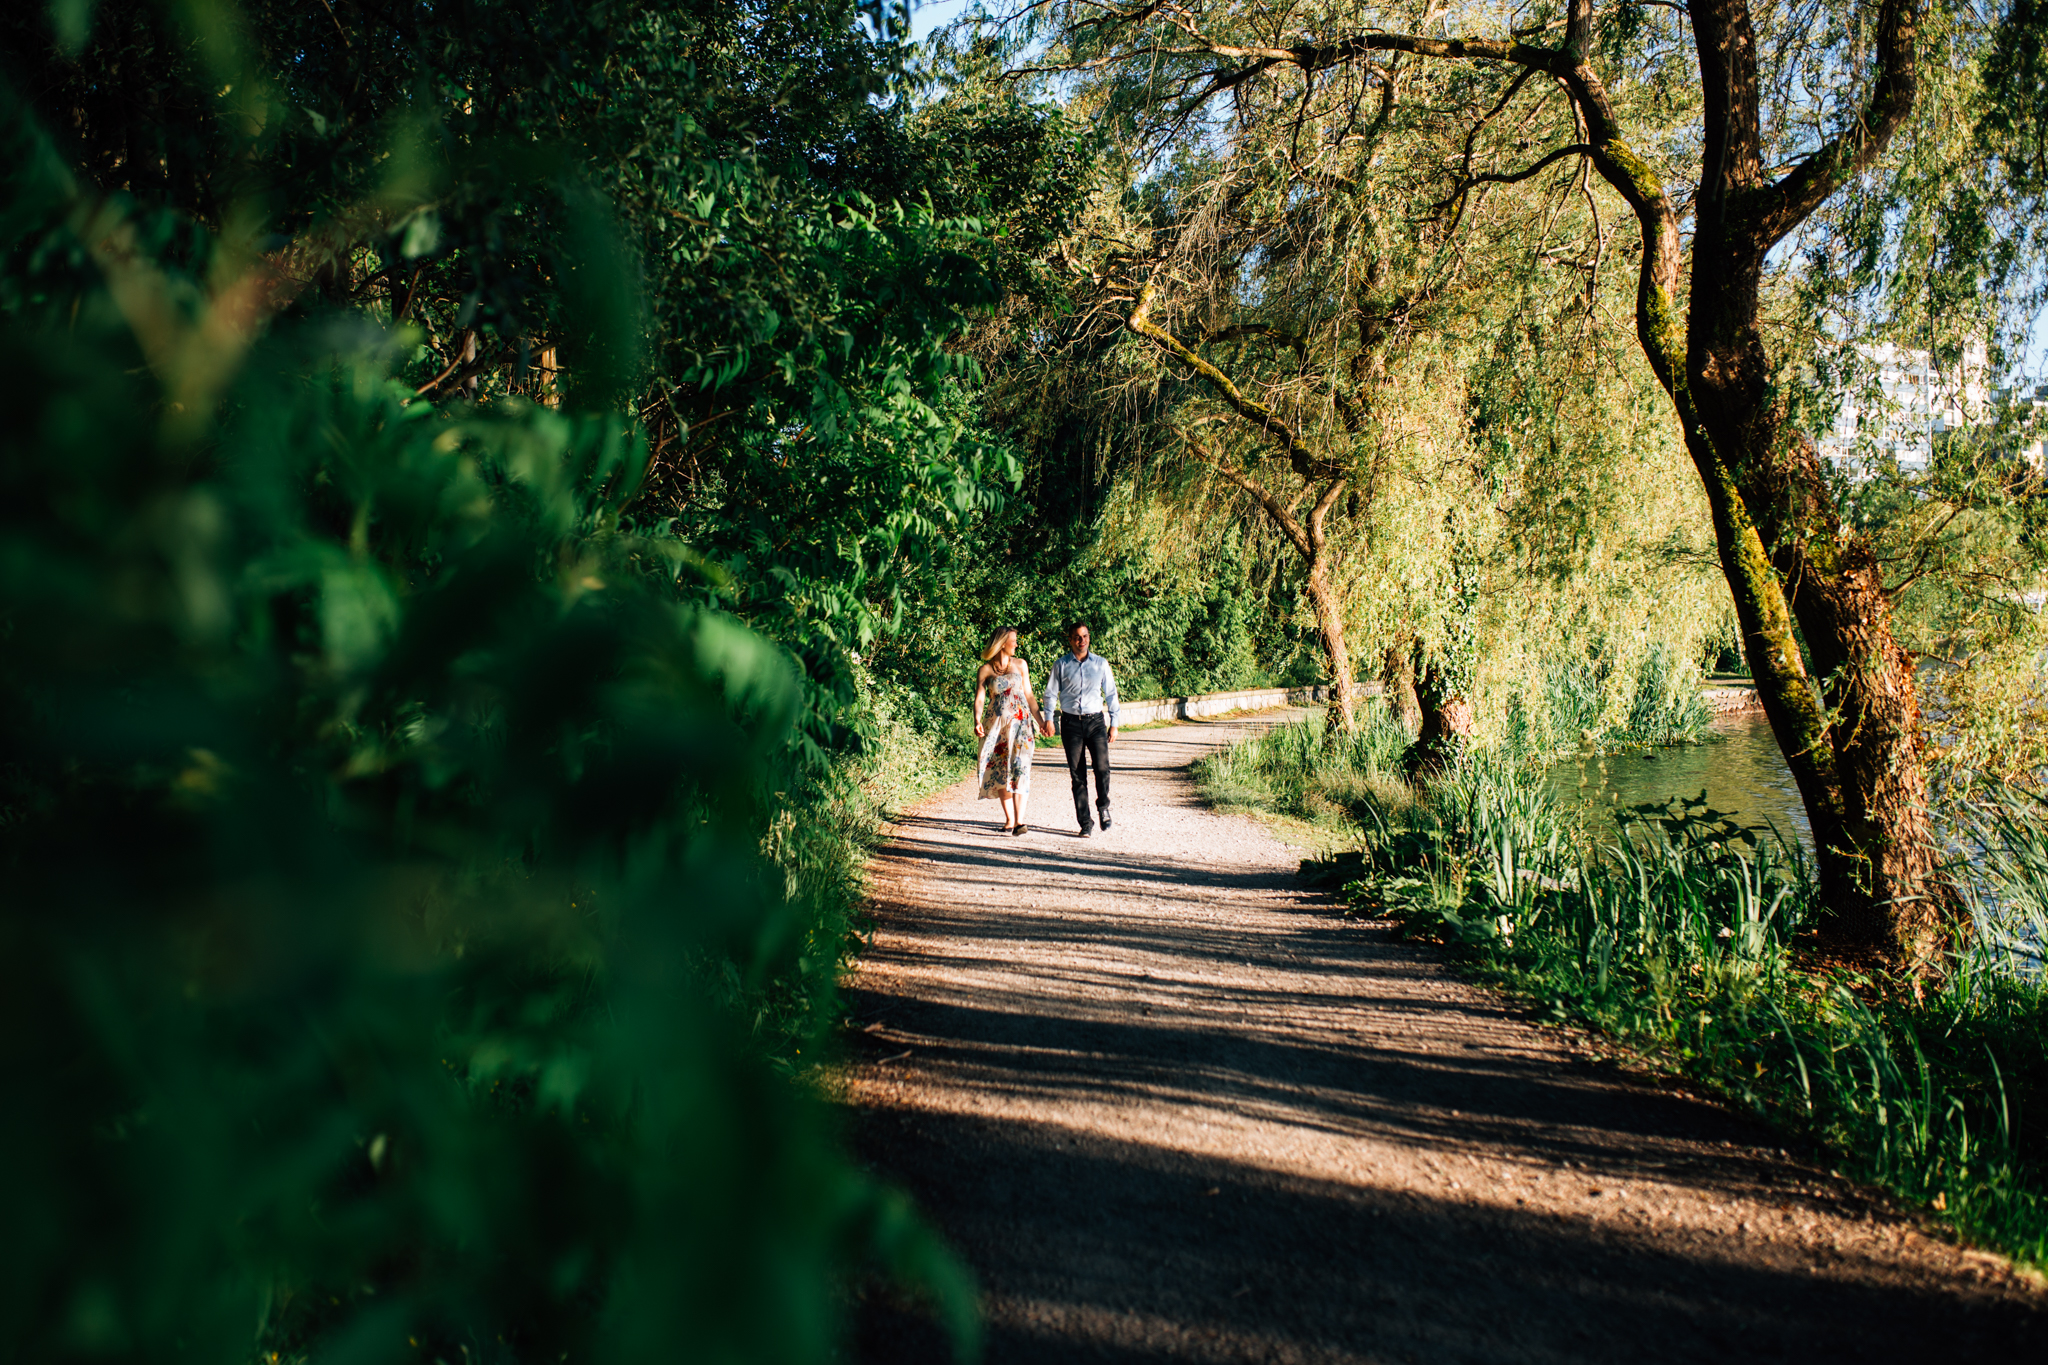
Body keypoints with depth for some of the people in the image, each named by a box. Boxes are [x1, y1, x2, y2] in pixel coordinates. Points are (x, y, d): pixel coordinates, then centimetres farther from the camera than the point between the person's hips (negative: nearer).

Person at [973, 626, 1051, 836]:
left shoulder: (1020, 665, 10)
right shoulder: (985, 670, 3)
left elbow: (1028, 695, 14)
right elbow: (979, 699, -4)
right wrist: (977, 722, -21)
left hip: (1021, 722, 0)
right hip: (998, 724, 0)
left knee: (1019, 767, -13)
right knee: (1000, 771, 2)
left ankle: (1019, 820, -21)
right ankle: (1009, 819, 12)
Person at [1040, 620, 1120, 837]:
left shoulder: (1101, 664, 6)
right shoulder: (1061, 664, 5)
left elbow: (1111, 694, 10)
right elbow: (1051, 693, 8)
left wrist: (1114, 724, 6)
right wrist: (1048, 718, -5)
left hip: (1096, 721, 0)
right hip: (1071, 722, 0)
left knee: (1102, 769, -11)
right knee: (1077, 774, 1)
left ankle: (1103, 806, 17)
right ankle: (1085, 823, 8)